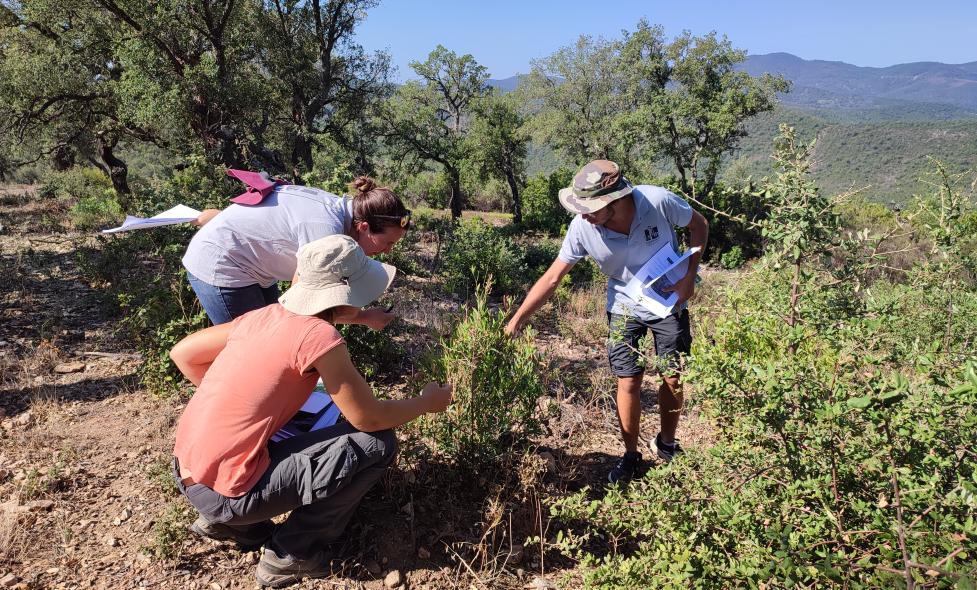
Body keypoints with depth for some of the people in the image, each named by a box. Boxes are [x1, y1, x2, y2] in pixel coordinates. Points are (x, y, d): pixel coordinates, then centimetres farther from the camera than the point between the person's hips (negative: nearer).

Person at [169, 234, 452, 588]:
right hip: (226, 492, -8)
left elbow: (182, 353, 12)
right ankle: (291, 554, 5)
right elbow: (368, 418, -11)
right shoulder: (319, 336, -19)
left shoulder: (264, 316, 2)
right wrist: (426, 403, 5)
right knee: (377, 443, -7)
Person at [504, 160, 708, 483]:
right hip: (624, 307, 0)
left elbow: (699, 225, -8)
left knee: (672, 378, 6)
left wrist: (689, 277, -16)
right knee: (629, 382, 0)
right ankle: (631, 456, 22)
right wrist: (515, 322, -21)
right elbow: (552, 278, -18)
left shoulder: (659, 201, -29)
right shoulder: (582, 227, -26)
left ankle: (666, 446, 32)